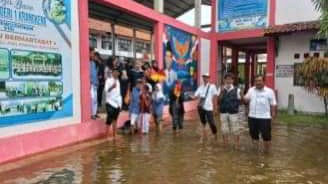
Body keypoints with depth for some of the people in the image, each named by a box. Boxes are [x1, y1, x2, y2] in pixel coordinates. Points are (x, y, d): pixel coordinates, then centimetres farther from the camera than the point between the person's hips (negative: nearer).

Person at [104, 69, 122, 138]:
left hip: (117, 103, 6)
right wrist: (112, 87, -38)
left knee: (115, 120, 10)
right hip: (110, 102, -6)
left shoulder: (118, 81, 15)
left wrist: (120, 102, 13)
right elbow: (106, 90, -19)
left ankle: (114, 136, 16)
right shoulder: (108, 80, -6)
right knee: (109, 120, -7)